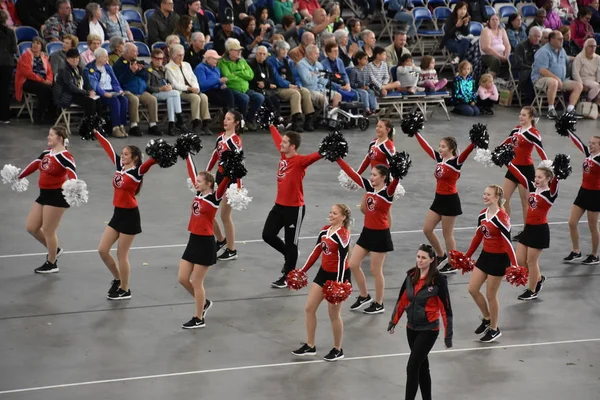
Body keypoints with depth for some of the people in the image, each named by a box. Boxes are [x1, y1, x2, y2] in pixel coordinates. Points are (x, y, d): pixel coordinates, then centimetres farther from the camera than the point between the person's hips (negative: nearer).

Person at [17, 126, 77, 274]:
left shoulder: (65, 156, -18)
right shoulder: (47, 152, 8)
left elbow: (72, 172, -33)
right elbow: (35, 164, 21)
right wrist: (19, 176, 30)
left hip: (57, 196, -9)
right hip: (44, 194, 9)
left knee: (48, 231, 1)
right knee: (31, 227, 13)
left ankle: (51, 264, 19)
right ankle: (54, 250, 32)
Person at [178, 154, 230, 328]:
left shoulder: (215, 197, -12)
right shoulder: (199, 193, 7)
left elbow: (224, 182, -26)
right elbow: (192, 172, 14)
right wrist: (187, 154, 18)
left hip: (205, 243, -8)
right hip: (193, 240, 8)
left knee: (196, 282, 0)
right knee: (182, 278, 10)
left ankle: (199, 319, 12)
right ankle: (204, 302, 32)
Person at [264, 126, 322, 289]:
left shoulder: (300, 161, -19)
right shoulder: (283, 154, 2)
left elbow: (314, 156, -38)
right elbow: (277, 138, 19)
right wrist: (271, 125, 32)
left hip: (295, 208, -8)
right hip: (279, 205, 8)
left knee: (290, 243, 5)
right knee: (268, 235, 11)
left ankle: (288, 277, 18)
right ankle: (289, 255, 36)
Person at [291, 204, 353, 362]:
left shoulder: (343, 235, -20)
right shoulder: (325, 230, 3)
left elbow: (342, 260, -22)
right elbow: (316, 252, 11)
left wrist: (339, 283, -25)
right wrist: (303, 270, 11)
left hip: (337, 275, -8)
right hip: (324, 273, 8)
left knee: (334, 314, 4)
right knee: (309, 308, 9)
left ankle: (338, 350, 21)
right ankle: (310, 346, 21)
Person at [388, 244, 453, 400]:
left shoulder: (438, 280, -16)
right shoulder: (411, 276, 0)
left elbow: (445, 308, -13)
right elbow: (402, 300, 11)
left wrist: (448, 335, -12)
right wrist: (393, 321, 16)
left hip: (428, 330, -6)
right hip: (411, 328, 6)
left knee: (412, 367, -9)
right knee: (422, 366, 15)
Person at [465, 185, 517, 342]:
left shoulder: (502, 217, -22)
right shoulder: (483, 214, 2)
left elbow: (507, 242, -23)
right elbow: (478, 236, 13)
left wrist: (514, 264, -27)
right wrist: (467, 256, 19)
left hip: (499, 258, -8)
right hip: (485, 255, 8)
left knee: (490, 295, 3)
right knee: (472, 289, 10)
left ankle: (494, 329, 23)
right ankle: (487, 318, 33)